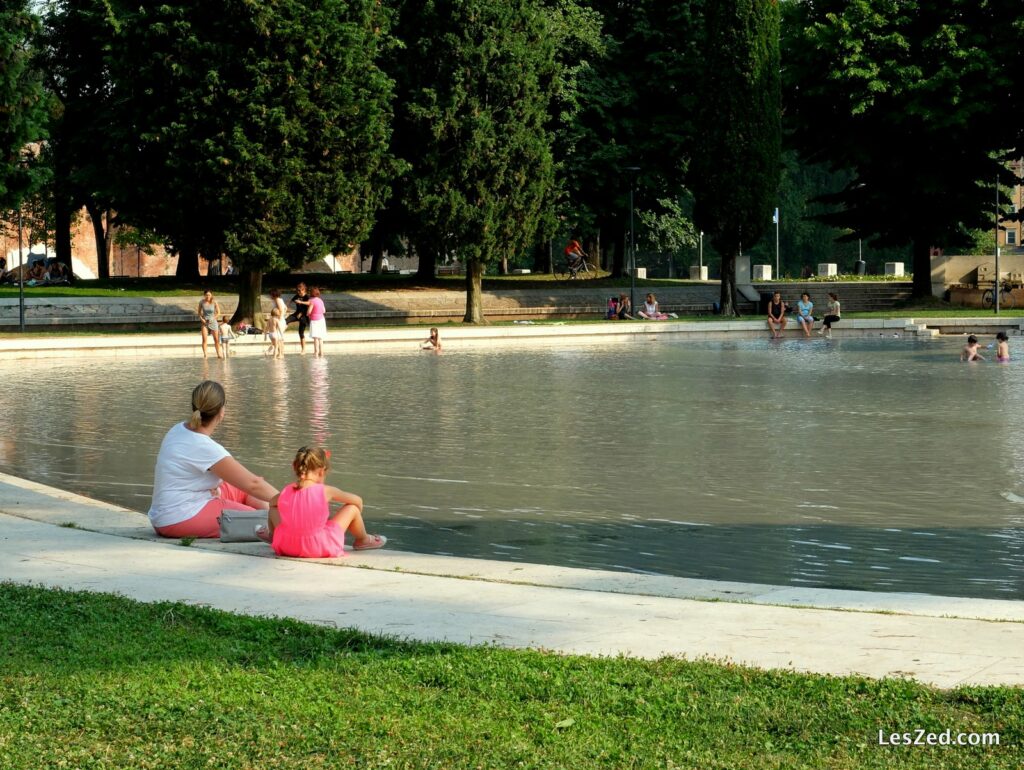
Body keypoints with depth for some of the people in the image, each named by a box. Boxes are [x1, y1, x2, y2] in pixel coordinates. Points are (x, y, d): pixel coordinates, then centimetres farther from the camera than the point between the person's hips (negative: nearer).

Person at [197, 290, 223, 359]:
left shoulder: (214, 302, -9)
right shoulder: (201, 302, -6)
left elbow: (218, 312, -2)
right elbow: (199, 312, 5)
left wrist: (213, 319, -13)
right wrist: (201, 319, -11)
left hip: (213, 321, 0)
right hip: (204, 321, 0)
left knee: (216, 339, 4)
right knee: (204, 339, -11)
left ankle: (219, 354, 15)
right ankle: (205, 354, -11)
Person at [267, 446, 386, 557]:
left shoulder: (286, 492, -3)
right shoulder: (325, 491, -12)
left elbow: (272, 503, 23)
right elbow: (357, 500, 4)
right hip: (319, 548, -4)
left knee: (273, 509, 28)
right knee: (352, 508, 9)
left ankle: (273, 537, 55)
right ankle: (363, 540, 38)